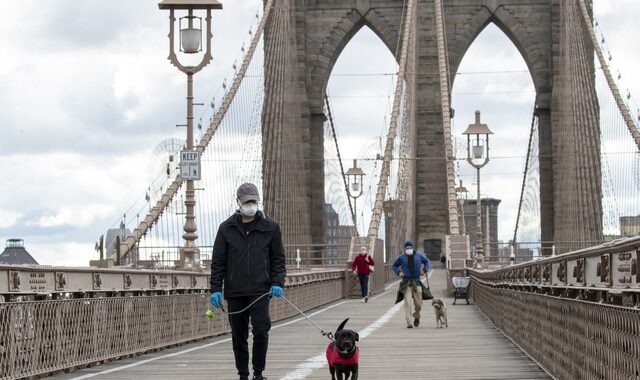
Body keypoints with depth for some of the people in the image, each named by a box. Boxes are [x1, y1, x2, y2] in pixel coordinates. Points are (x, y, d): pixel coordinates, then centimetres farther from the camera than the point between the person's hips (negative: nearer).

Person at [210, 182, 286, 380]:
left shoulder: (270, 228, 6)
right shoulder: (227, 228, 7)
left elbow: (278, 258, 8)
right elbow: (218, 262, 7)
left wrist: (277, 283, -5)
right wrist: (216, 289, -1)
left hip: (260, 291, -1)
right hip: (235, 292, 1)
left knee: (261, 331, -12)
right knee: (239, 336, 6)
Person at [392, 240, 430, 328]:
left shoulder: (419, 256, 6)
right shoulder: (401, 257, 3)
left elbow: (427, 262, 21)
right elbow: (394, 265, 16)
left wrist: (426, 270, 3)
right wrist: (398, 272, -2)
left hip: (416, 282, 2)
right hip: (406, 282, -1)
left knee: (418, 304, 4)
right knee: (408, 303, -12)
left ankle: (417, 317, 35)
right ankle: (409, 322, -13)